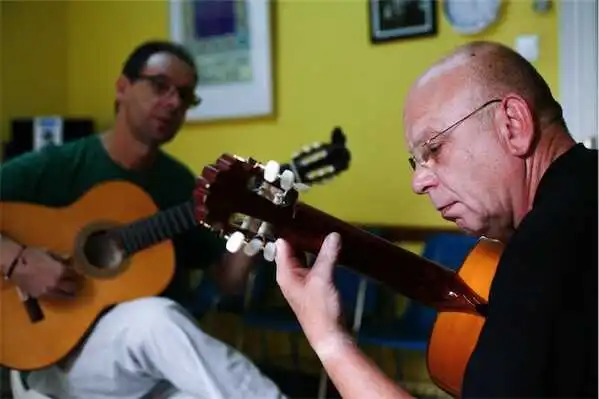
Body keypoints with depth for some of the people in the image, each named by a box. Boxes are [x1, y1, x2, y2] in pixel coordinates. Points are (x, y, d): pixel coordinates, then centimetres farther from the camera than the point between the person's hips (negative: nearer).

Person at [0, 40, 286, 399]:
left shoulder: (181, 183, 8)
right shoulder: (53, 167, -6)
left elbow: (229, 280, 9)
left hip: (163, 354, 3)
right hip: (69, 351, -3)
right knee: (155, 316, -35)